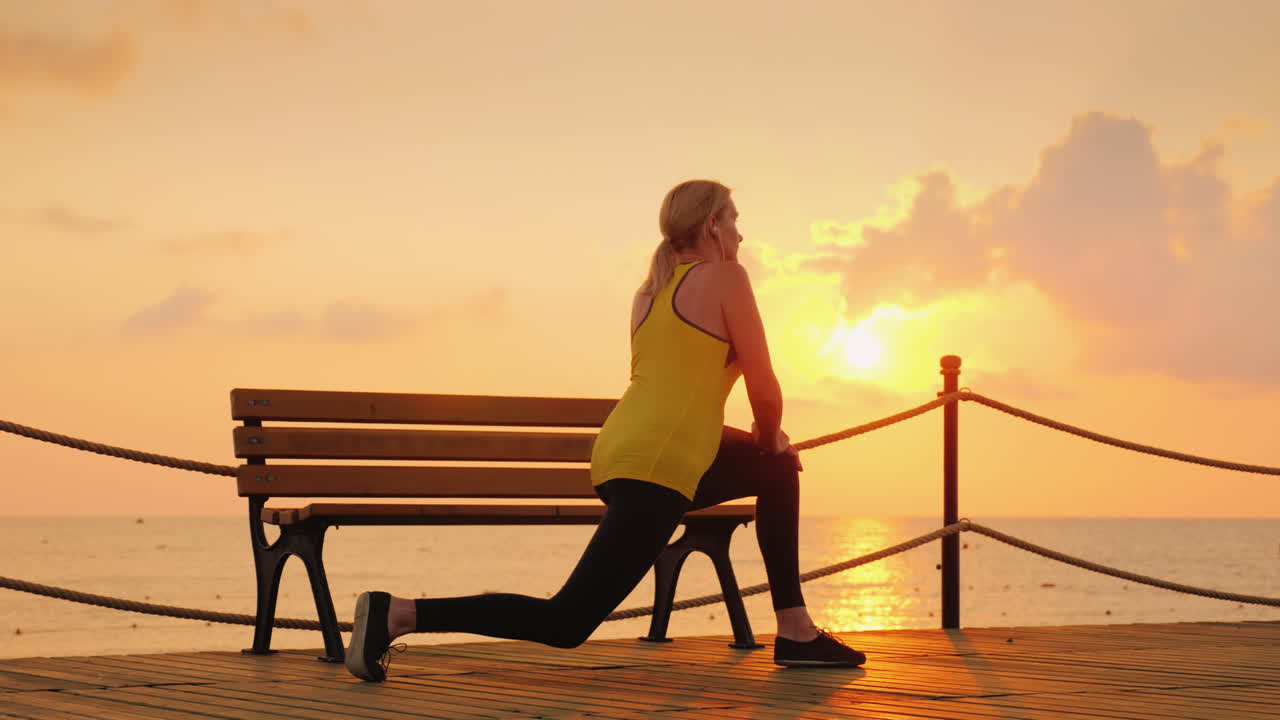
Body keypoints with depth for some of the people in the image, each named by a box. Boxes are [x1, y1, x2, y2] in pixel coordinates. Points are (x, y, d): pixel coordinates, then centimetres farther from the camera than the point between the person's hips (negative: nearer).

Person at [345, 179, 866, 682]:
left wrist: (768, 444, 27)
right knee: (566, 623, -11)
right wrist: (769, 437, 19)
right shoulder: (724, 277, -2)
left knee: (779, 469, 27)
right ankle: (399, 614, -16)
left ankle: (795, 633, 26)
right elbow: (763, 385, -3)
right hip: (655, 472, -10)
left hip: (623, 453, 10)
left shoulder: (651, 291, 21)